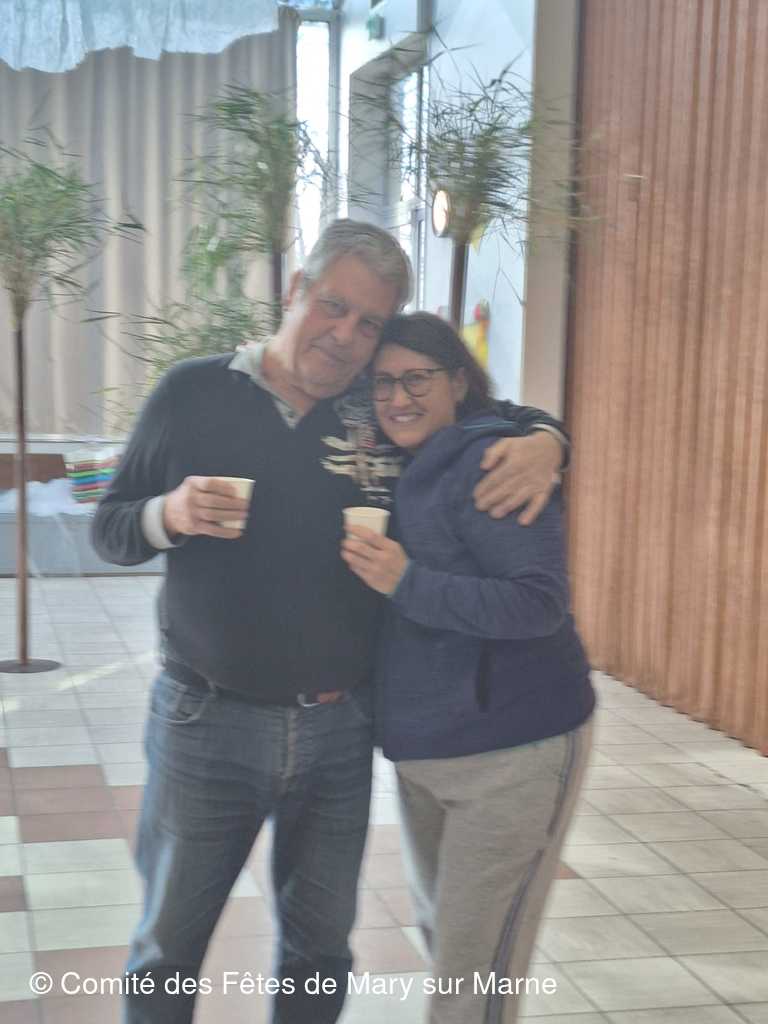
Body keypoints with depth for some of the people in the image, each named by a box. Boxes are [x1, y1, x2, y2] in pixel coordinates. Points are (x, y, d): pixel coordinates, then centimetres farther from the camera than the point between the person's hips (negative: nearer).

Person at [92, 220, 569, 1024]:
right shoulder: (194, 392, -3)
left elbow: (508, 418, 12)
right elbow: (110, 530, 2)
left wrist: (542, 441, -12)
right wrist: (170, 514, -21)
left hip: (339, 727, 2)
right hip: (206, 720, -2)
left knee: (320, 948, 16)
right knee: (168, 946, 11)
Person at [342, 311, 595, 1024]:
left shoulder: (488, 461, -17)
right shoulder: (403, 472, 10)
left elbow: (539, 602, -25)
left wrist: (405, 582, -29)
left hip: (512, 748, -9)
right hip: (423, 749, 9)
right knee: (440, 932, 23)